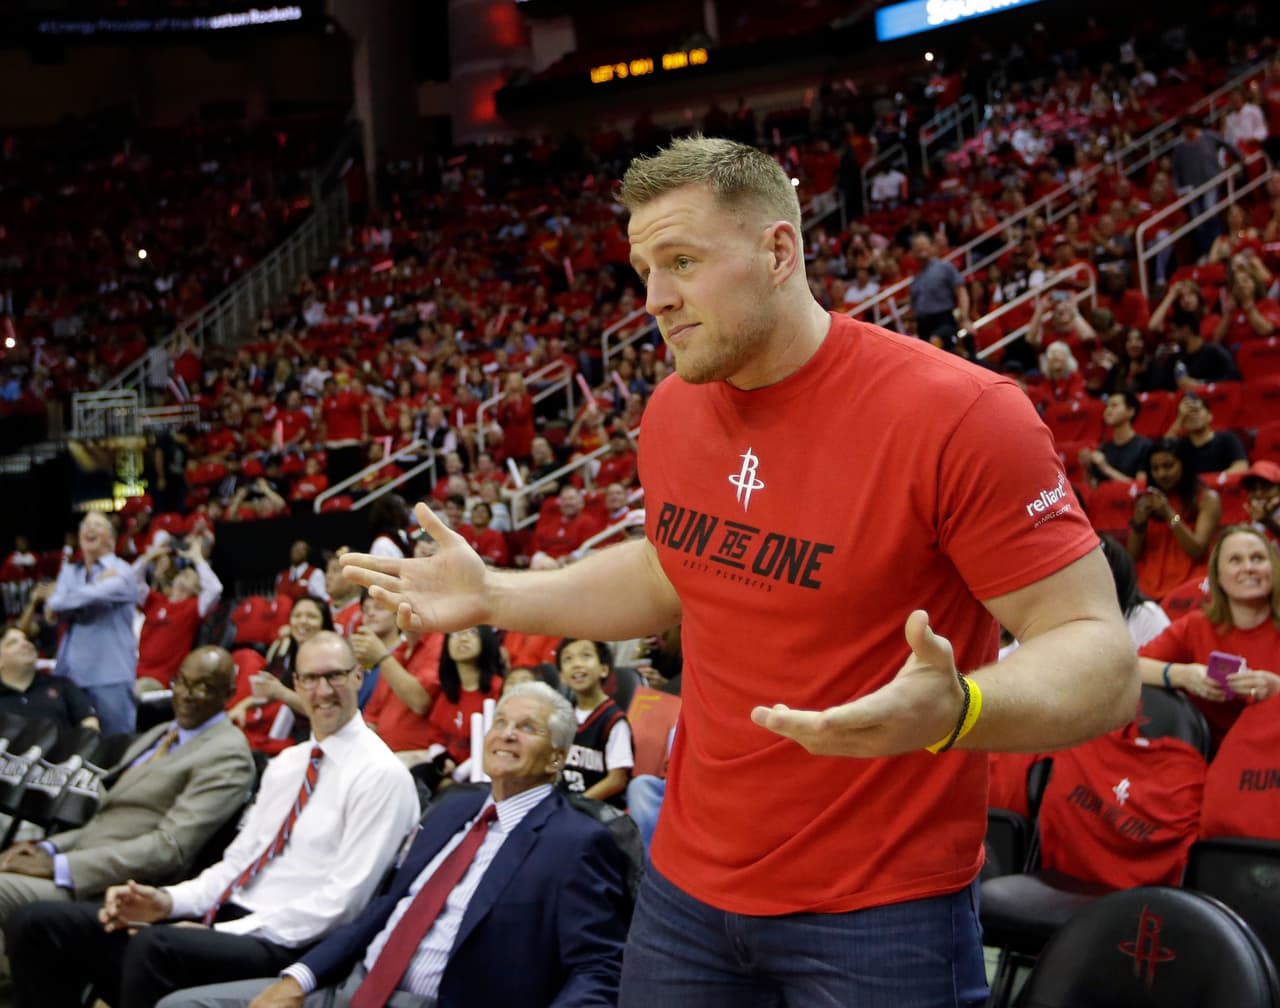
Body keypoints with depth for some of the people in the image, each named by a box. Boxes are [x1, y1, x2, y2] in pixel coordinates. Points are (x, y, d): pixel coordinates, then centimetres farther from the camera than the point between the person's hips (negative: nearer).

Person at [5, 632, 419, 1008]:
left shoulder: (381, 774, -7)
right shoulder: (285, 763, 21)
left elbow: (344, 897, -14)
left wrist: (225, 932, -17)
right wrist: (169, 902, -2)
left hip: (283, 944, -8)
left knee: (156, 946, -39)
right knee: (37, 924, -5)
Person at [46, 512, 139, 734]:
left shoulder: (121, 572, -1)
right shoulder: (69, 572, 16)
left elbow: (92, 597, -19)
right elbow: (53, 609, -1)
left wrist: (59, 605, 0)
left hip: (111, 674, -5)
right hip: (70, 671, 5)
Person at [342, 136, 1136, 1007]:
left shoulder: (956, 415, -20)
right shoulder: (672, 410, 2)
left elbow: (1101, 658, -21)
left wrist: (951, 712, -40)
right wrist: (493, 597, 11)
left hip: (879, 913, -6)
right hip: (688, 882, 7)